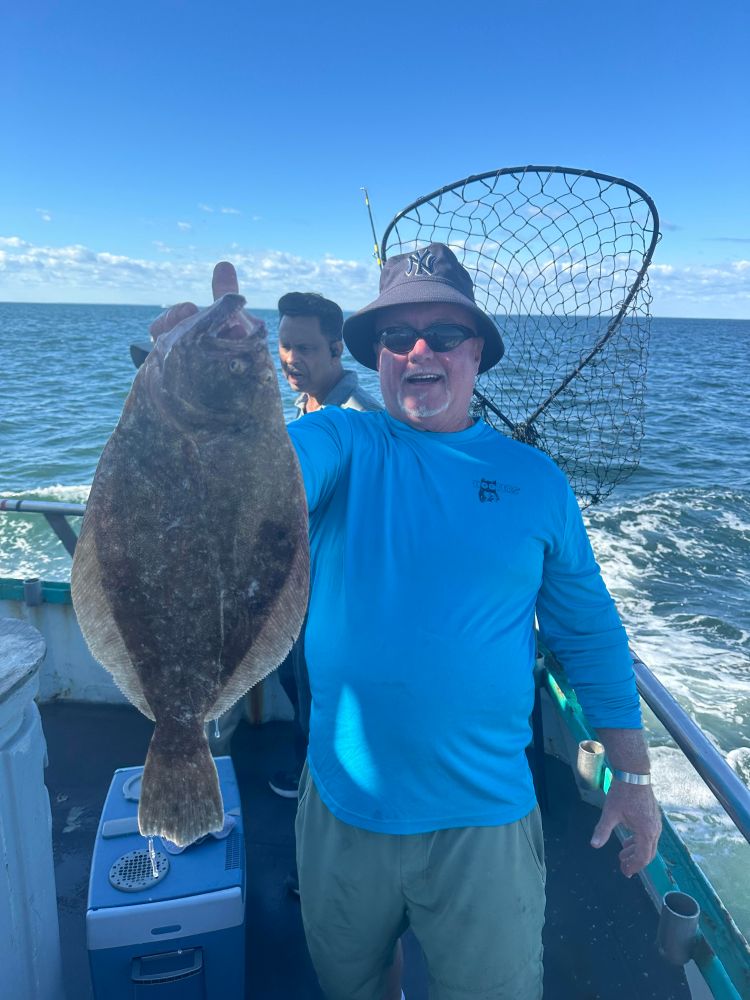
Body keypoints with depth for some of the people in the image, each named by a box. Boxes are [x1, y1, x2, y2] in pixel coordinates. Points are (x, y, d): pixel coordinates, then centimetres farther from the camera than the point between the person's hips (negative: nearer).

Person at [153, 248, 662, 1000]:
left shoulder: (534, 479, -3)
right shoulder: (342, 444, -6)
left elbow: (590, 634, 3)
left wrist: (632, 775, 4)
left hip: (483, 815, 0)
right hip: (342, 803, 1)